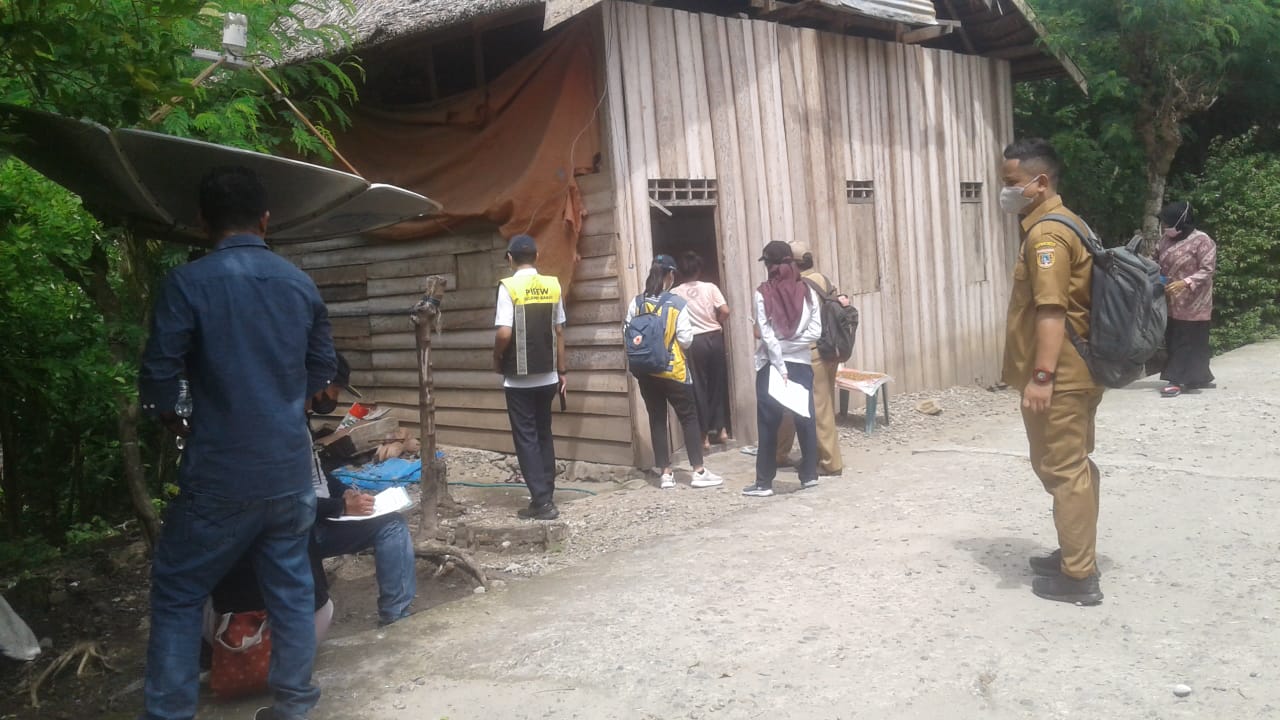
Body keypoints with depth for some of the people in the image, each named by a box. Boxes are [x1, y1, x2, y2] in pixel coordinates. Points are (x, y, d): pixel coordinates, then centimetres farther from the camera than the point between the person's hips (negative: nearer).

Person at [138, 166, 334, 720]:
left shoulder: (188, 283, -11)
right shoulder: (300, 283, 5)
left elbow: (158, 376, -10)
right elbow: (323, 368, 12)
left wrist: (175, 422, 9)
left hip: (220, 474, -4)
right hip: (290, 470, 5)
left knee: (177, 594, 9)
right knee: (290, 588, 15)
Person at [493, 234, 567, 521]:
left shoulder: (509, 287, -12)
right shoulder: (552, 285, 2)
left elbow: (504, 333, -19)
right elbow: (559, 331, 6)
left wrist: (497, 360, 0)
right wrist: (561, 371, 14)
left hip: (519, 378, -5)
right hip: (547, 376, 5)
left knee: (526, 438, 2)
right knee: (544, 435, 15)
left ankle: (541, 501, 0)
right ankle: (547, 496, 19)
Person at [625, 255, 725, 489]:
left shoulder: (636, 304, -2)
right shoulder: (677, 303, -10)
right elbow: (686, 340, -11)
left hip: (646, 372, 3)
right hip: (674, 371, -3)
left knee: (657, 420, 9)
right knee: (689, 418, 7)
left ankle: (666, 473, 11)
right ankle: (699, 471, 7)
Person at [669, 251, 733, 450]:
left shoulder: (675, 292, -1)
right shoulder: (710, 287, -1)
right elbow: (725, 311, -9)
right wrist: (717, 324, 9)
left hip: (693, 342, -1)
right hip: (714, 338, 1)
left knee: (699, 388, 5)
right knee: (719, 384, 14)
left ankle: (705, 436, 6)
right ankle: (722, 430, 16)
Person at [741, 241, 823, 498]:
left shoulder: (763, 293, -7)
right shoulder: (807, 291, 2)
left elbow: (767, 334, -12)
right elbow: (815, 331, -4)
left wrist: (780, 367, -12)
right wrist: (793, 345, -3)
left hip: (771, 365, -3)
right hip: (801, 363, 3)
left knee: (768, 423, 2)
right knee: (805, 419, 11)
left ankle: (764, 482, 5)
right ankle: (810, 475, 18)